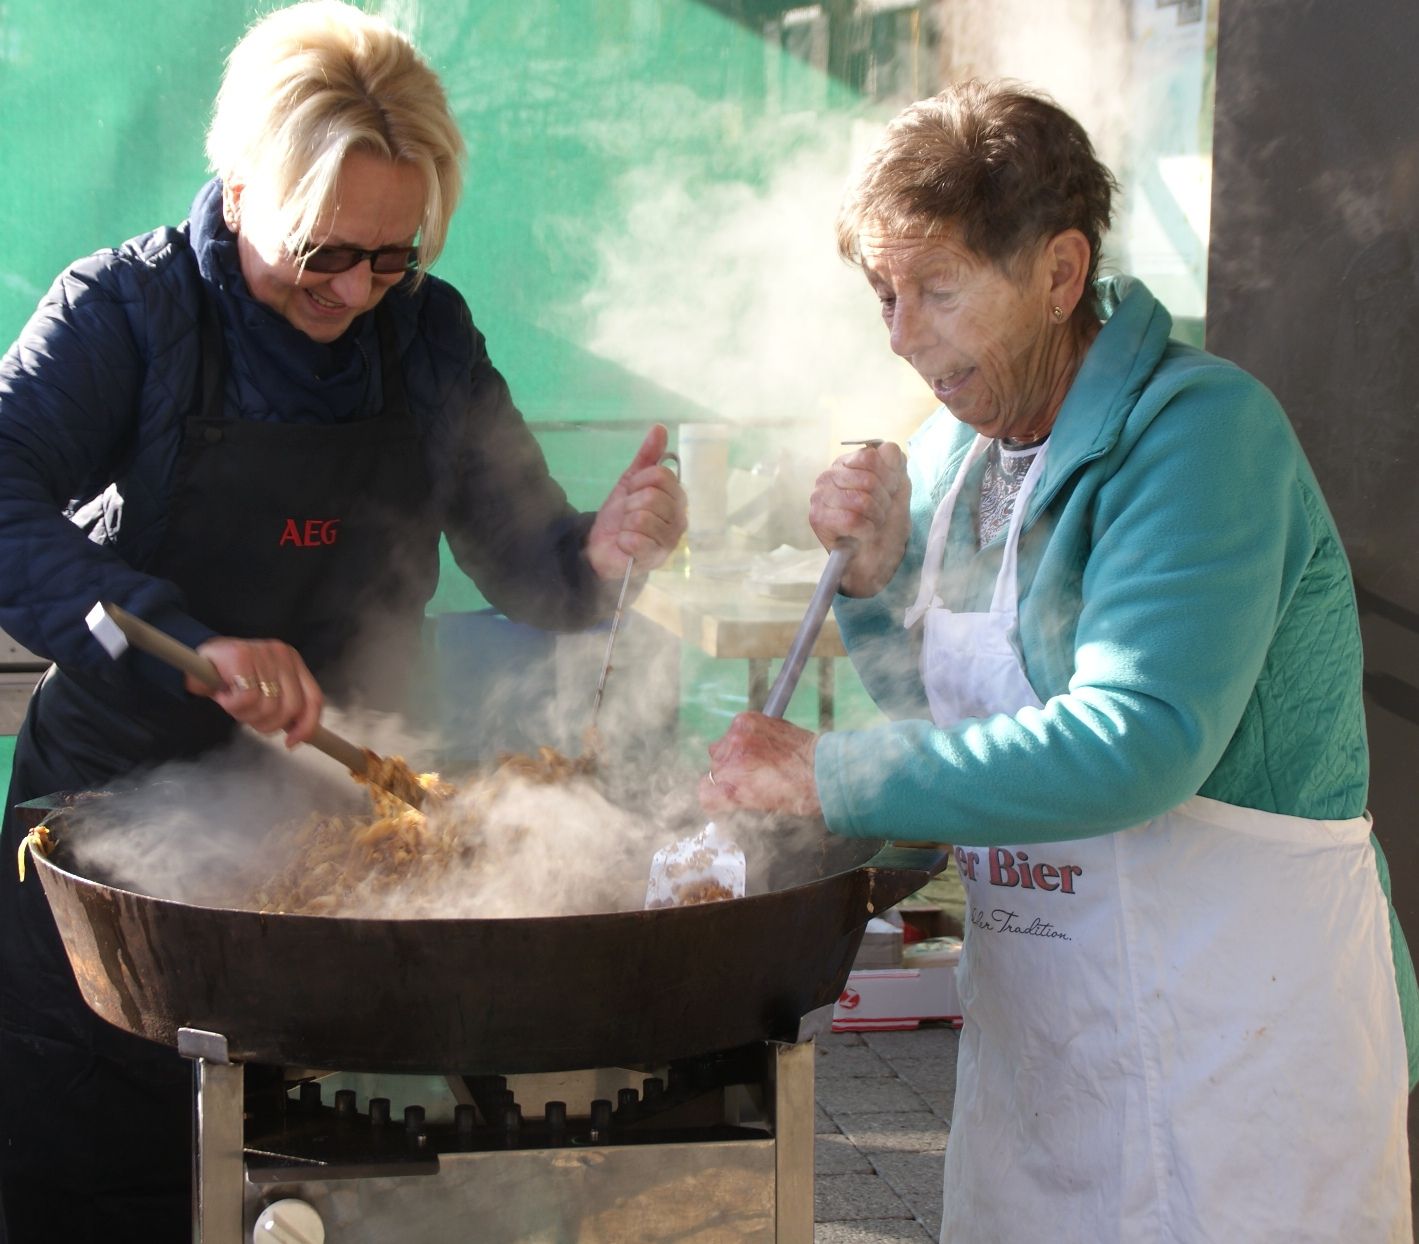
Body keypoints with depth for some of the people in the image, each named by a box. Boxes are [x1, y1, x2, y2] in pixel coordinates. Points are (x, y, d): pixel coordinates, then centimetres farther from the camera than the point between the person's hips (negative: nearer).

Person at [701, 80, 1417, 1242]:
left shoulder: (1200, 429, -18)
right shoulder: (954, 448, 6)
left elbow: (1135, 743, -29)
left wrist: (827, 775, -26)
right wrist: (877, 576, -5)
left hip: (1236, 1016, -7)